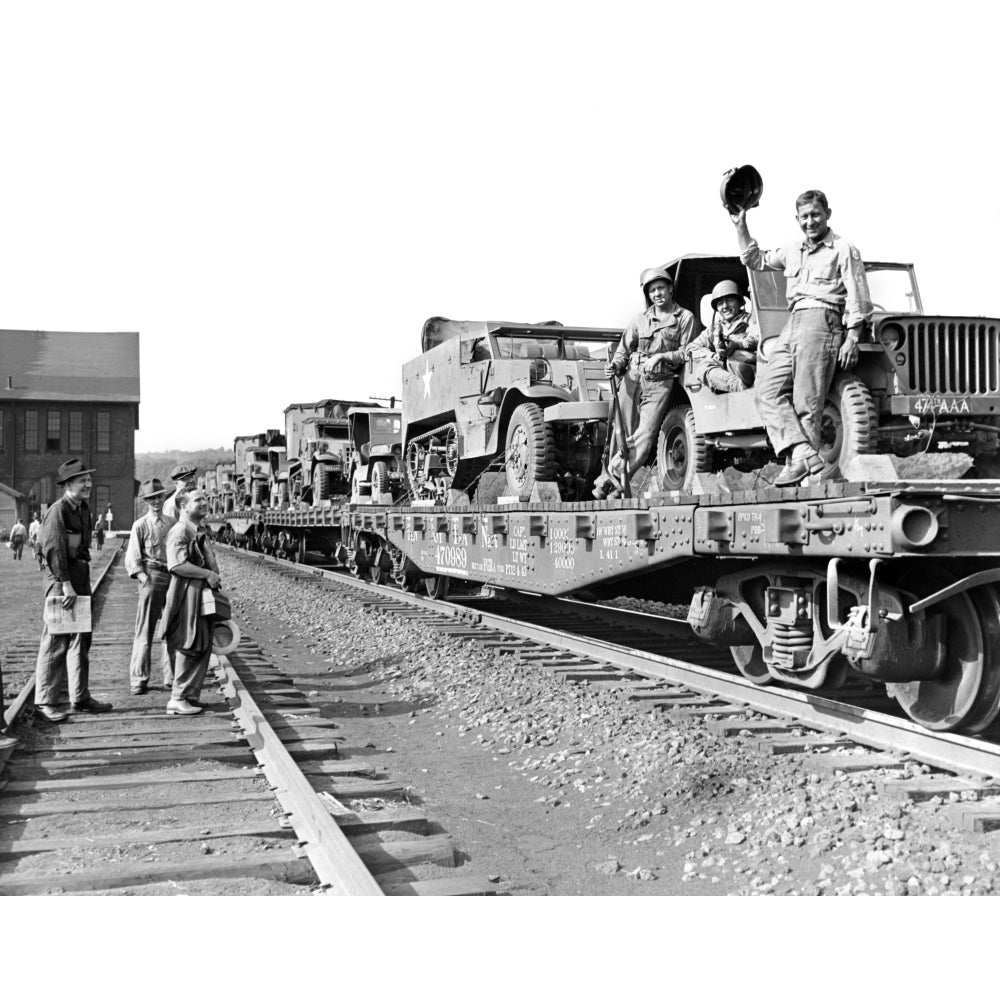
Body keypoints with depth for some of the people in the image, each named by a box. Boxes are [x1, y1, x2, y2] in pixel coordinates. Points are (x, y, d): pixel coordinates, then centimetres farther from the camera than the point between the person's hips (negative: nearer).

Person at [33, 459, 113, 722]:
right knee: (55, 642, -4)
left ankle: (80, 697, 22)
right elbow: (55, 550, -19)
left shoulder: (83, 509, 13)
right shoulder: (57, 511, -13)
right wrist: (66, 585, -23)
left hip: (81, 578, 9)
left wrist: (83, 584, 11)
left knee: (82, 640, 13)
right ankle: (45, 702, 3)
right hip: (62, 580, -9)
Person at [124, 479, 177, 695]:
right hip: (152, 577, -4)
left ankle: (171, 677, 19)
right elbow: (132, 558, -2)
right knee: (145, 630, -3)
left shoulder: (173, 523, 12)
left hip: (173, 577, 5)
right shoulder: (140, 525, 0)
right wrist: (143, 577, -15)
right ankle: (138, 679, 3)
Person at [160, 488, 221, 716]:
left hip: (203, 597, 10)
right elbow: (177, 564, -24)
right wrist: (207, 574, -22)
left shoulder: (200, 532, 18)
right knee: (189, 648, -6)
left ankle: (191, 695, 20)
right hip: (187, 597, -10)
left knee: (203, 647, 11)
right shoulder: (180, 531, -13)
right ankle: (178, 700, 1)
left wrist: (214, 578, 14)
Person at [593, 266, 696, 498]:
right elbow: (624, 349, 13)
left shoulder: (684, 318, 7)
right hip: (632, 379, 2)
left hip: (660, 383, -2)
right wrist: (615, 365, -7)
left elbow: (686, 353, 1)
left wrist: (662, 356, -14)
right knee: (621, 433, -3)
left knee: (644, 436, -13)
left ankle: (611, 478, -11)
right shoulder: (640, 319, 14)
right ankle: (612, 481, 1)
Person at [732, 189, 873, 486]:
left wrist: (852, 339, -11)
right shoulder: (793, 250, 23)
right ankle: (803, 454, -20)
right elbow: (755, 260, 35)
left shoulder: (843, 250, 3)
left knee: (806, 402, -11)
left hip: (821, 320, -7)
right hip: (792, 324, 7)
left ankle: (799, 464, -11)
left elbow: (858, 302, -2)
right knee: (768, 389, -11)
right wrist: (740, 226, 26)